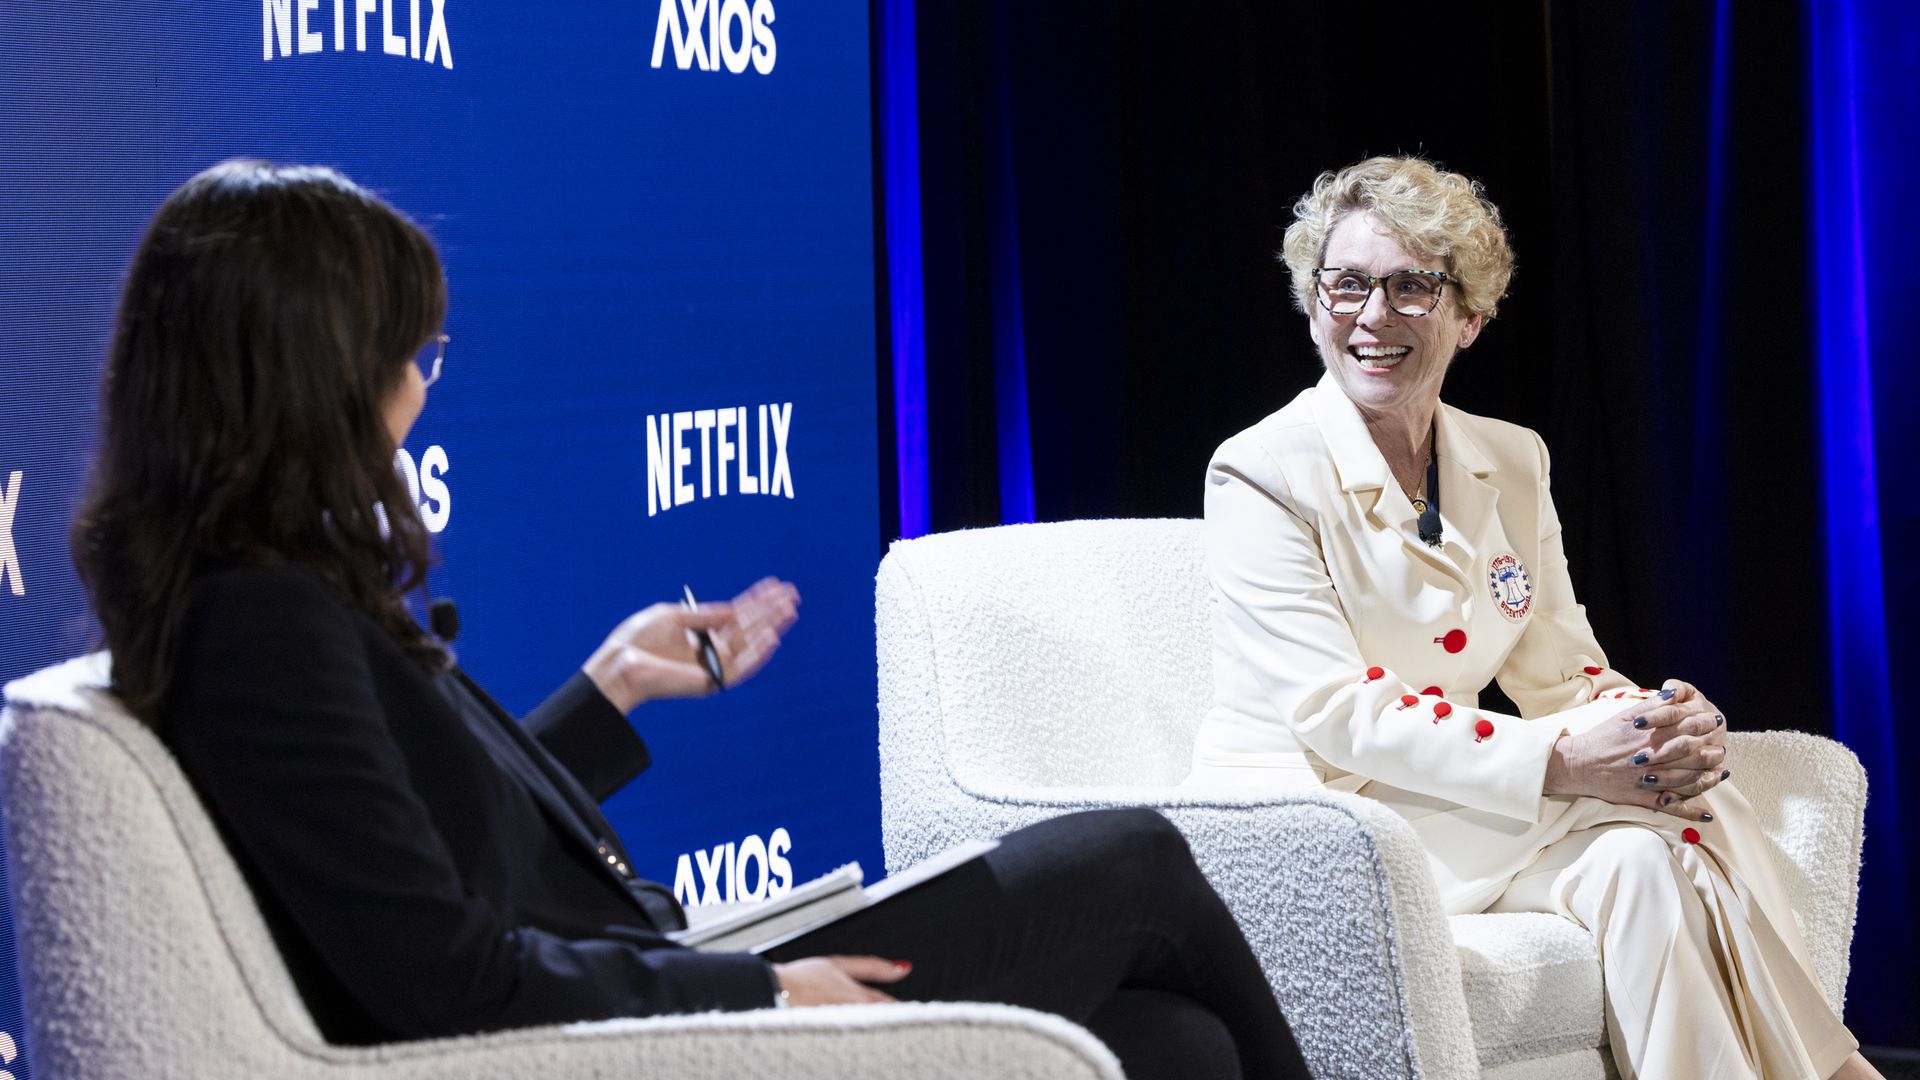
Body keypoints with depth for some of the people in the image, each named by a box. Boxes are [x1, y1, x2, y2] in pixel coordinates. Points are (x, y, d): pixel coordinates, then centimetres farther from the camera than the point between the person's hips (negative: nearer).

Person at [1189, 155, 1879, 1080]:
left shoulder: (1512, 463, 11)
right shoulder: (1260, 474, -9)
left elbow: (1559, 669, 9)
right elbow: (1333, 712, -18)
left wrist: (1673, 726, -15)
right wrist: (1558, 760, -27)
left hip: (1449, 798, 6)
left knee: (1693, 824, -23)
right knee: (1633, 855, -27)